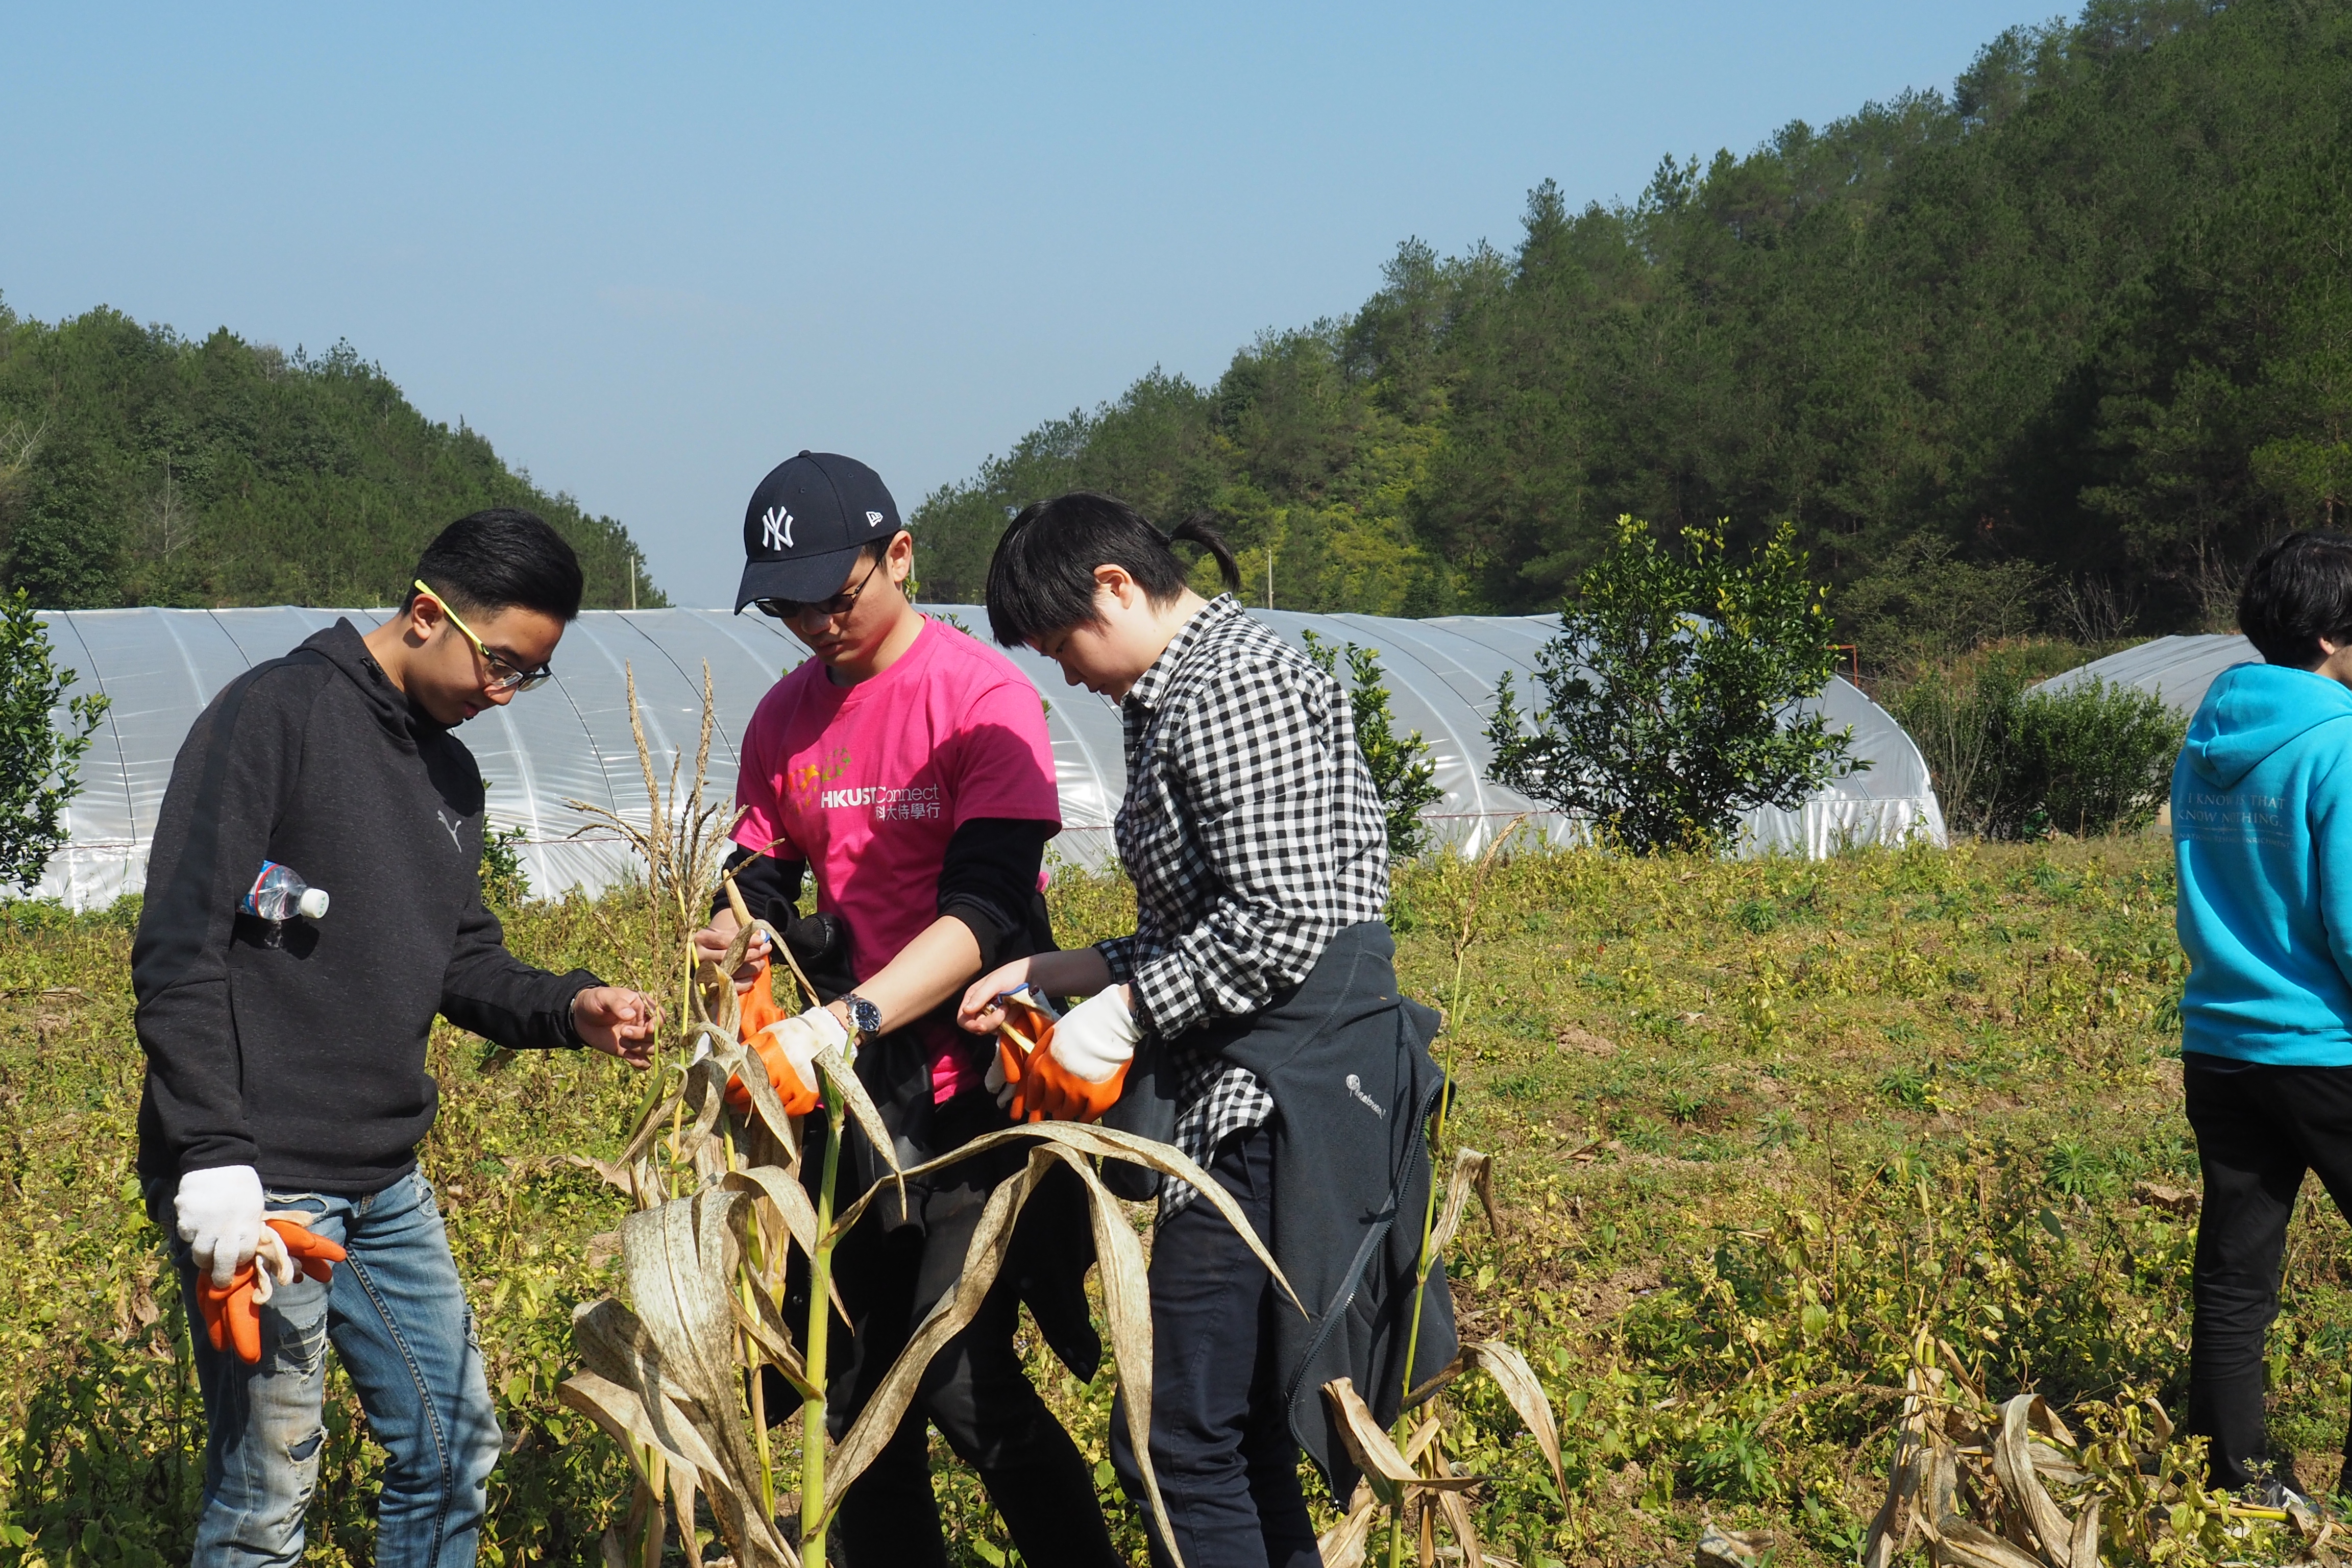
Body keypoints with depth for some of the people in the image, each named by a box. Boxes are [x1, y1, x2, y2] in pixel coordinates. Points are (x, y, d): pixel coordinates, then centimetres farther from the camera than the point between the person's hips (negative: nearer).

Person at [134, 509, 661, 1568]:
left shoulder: (450, 773, 15)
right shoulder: (275, 713, -11)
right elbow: (179, 953, -16)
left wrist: (567, 1007, -2)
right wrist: (214, 1159, -21)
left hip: (389, 1186, 9)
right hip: (259, 1186, -9)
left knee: (454, 1449, 14)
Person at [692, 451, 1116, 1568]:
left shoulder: (982, 697, -13)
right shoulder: (786, 717, 6)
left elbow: (984, 908, -22)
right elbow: (761, 872, 11)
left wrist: (845, 1021, -35)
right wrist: (740, 930, -14)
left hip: (971, 1084, -6)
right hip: (851, 1094, 6)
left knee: (964, 1380, -13)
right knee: (861, 1388, 10)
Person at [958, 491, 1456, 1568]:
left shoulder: (1232, 685, -13)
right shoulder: (1180, 694, 19)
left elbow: (1281, 921, -21)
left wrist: (1121, 1015, -13)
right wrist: (1060, 975, 17)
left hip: (1281, 1102, -11)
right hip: (1244, 1091, 11)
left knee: (1182, 1440, -10)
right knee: (1243, 1426, 14)